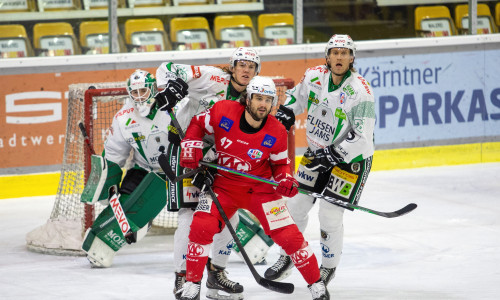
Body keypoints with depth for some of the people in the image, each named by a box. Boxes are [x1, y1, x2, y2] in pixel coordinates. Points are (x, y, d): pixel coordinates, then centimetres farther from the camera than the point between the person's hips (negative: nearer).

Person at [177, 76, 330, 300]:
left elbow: (280, 162, 2)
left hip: (260, 187, 0)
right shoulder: (223, 112, -17)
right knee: (201, 227, -19)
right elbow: (198, 124, 1)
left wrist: (285, 180, -18)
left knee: (288, 235, -6)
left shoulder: (277, 133, -13)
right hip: (223, 185, 0)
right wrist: (191, 146, -14)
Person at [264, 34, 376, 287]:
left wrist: (336, 154, -32)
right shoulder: (314, 76, -8)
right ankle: (287, 257, 31)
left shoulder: (360, 91, -24)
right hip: (317, 152, 6)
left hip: (352, 158, -5)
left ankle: (329, 267, 16)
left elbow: (362, 136, -24)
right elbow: (296, 96, 14)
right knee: (296, 205, 9)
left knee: (330, 215, -7)